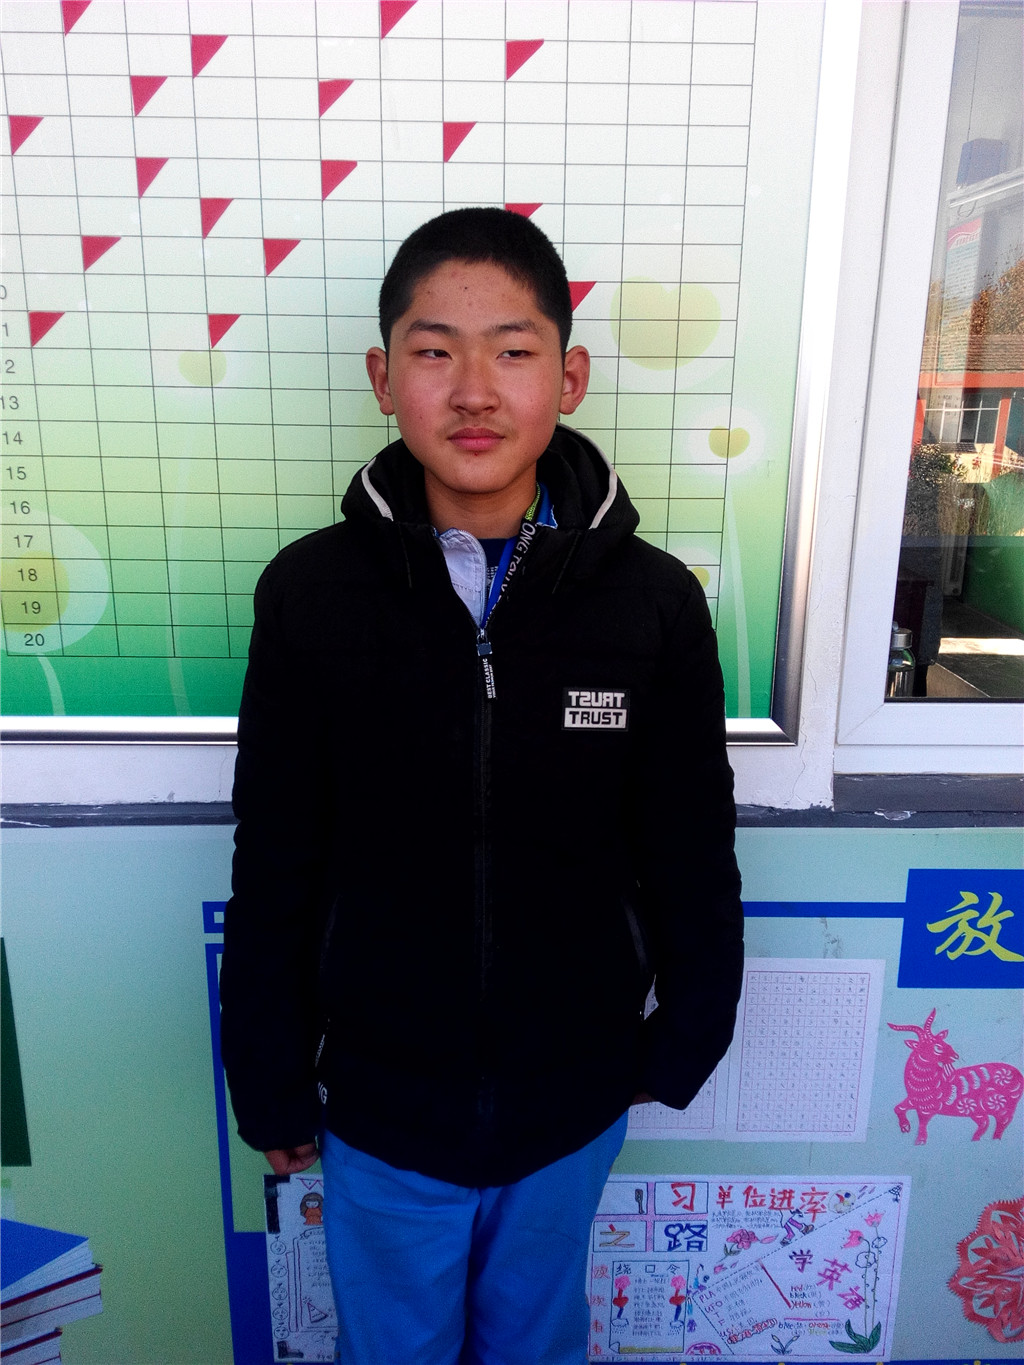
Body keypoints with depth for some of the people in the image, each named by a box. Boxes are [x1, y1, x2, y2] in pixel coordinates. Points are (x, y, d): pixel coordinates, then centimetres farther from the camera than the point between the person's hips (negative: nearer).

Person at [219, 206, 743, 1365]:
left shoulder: (654, 604, -16)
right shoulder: (310, 594, -15)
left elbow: (693, 859, -5)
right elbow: (272, 871, -7)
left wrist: (685, 1045, 4)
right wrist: (271, 1086, 1)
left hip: (573, 1098, 1)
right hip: (380, 1101, 0)